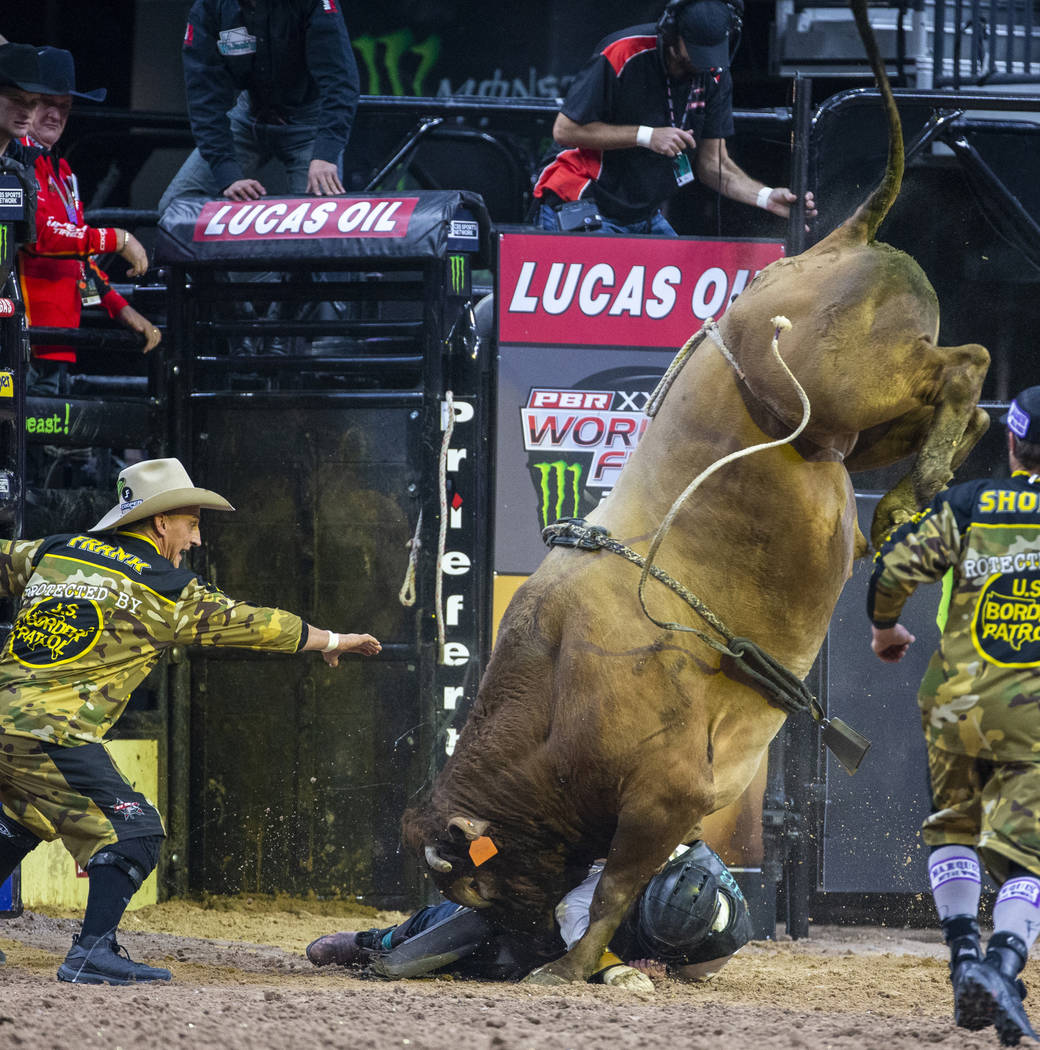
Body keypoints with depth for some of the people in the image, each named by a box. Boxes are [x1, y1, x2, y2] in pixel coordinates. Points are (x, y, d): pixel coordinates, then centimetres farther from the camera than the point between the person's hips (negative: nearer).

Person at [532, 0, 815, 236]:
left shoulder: (714, 75, -2)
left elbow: (712, 163, 2)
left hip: (646, 217, 6)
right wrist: (646, 136, -22)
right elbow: (565, 130, -18)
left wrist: (767, 198, -16)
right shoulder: (620, 55, -20)